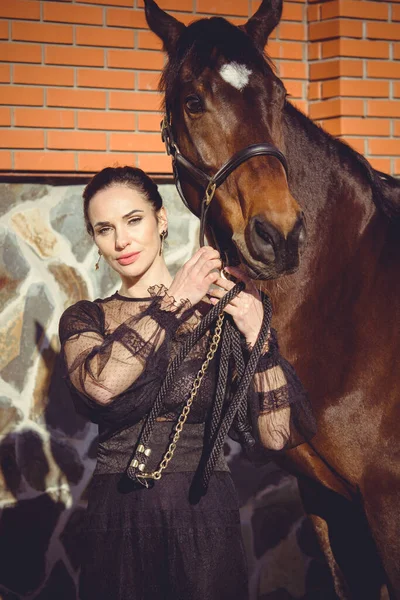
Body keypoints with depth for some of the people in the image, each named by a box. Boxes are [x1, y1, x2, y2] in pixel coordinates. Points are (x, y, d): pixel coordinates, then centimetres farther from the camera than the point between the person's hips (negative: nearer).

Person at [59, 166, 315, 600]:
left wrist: (258, 338, -15)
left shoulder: (223, 310, 0)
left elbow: (278, 436, -6)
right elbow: (99, 385, -21)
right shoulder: (84, 319, 4)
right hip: (116, 518, 1)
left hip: (205, 519, -1)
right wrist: (174, 300, -15)